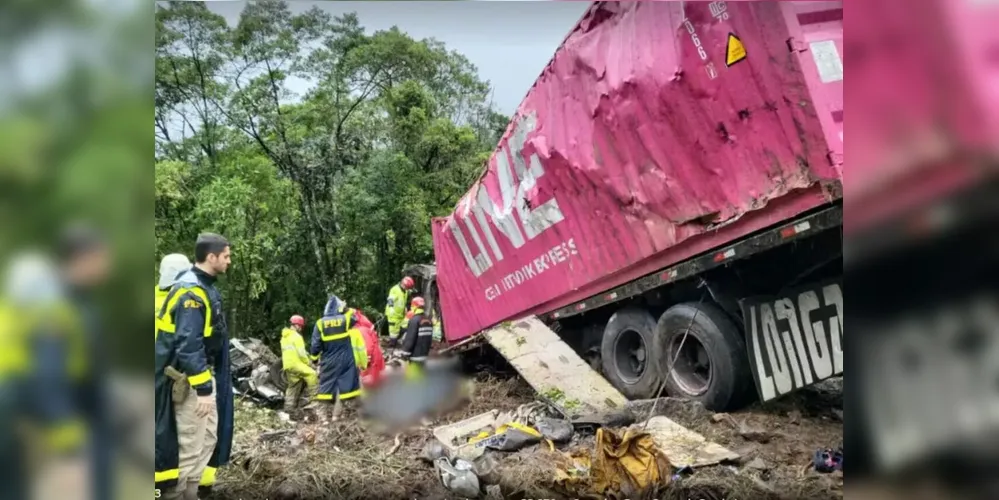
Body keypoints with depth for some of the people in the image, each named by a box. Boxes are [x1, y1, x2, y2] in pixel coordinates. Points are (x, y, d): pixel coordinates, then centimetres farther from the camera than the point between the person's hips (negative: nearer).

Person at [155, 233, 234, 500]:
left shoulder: (204, 287, 9)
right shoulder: (191, 290, -21)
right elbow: (188, 345, -26)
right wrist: (203, 388, -25)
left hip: (204, 375, 10)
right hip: (189, 380, -10)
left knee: (208, 438, 17)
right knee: (191, 445, -2)